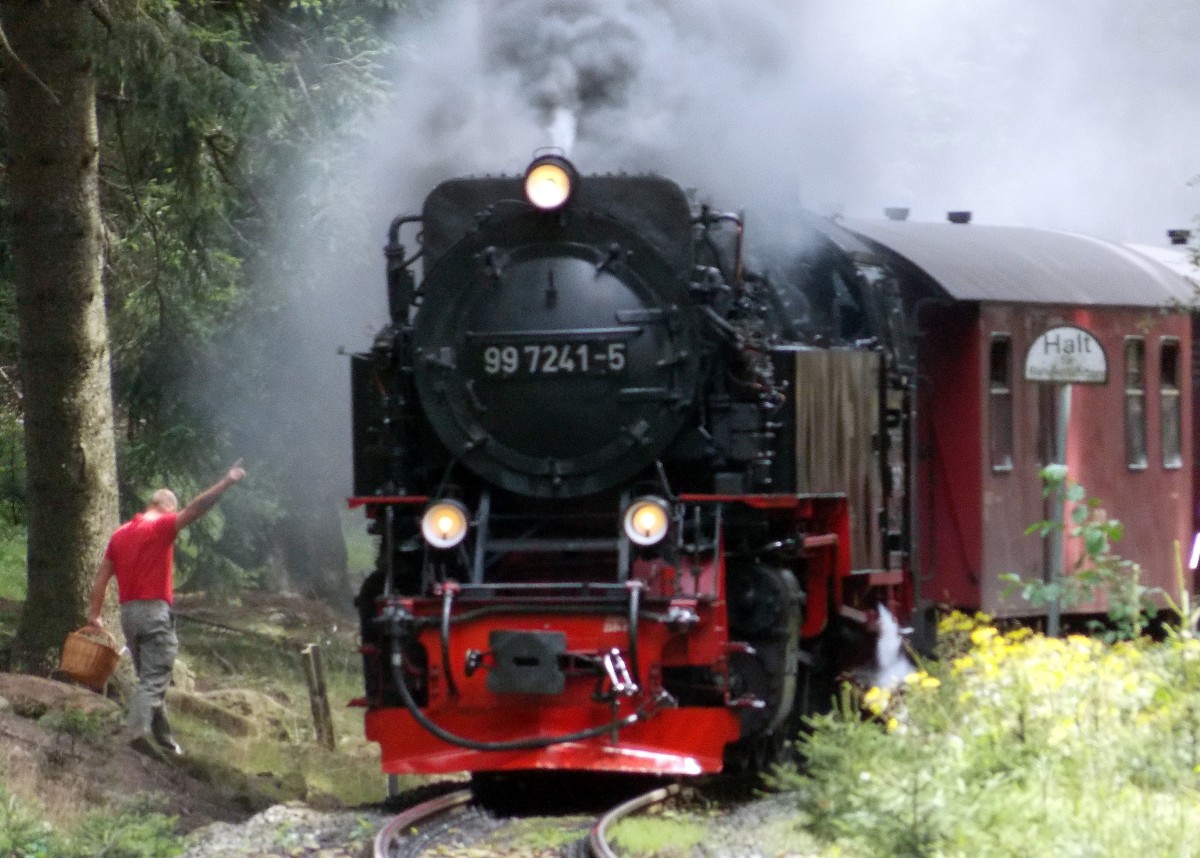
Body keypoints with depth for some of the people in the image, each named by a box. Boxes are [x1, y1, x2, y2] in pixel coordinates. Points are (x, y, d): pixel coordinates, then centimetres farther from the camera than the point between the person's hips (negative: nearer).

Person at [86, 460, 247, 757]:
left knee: (150, 676, 15)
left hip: (128, 612, 7)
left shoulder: (120, 534, 14)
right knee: (155, 678, -10)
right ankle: (139, 729, -26)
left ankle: (162, 735, 17)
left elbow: (101, 576, 12)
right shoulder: (161, 527, -6)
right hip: (155, 610, -7)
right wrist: (226, 482, -18)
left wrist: (95, 613, 13)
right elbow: (195, 509, -17)